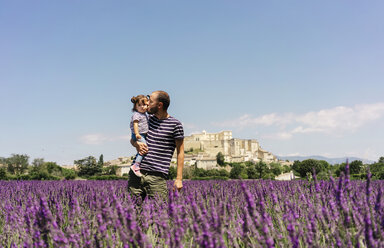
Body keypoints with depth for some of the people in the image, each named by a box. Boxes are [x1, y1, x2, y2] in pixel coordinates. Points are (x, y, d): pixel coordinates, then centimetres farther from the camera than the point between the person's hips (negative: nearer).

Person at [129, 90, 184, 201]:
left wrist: (179, 179, -5)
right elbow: (132, 138, 26)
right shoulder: (148, 119, 14)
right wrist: (136, 144, 1)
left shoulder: (175, 124, -1)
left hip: (157, 176, -5)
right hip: (136, 173, 5)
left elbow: (180, 152, 0)